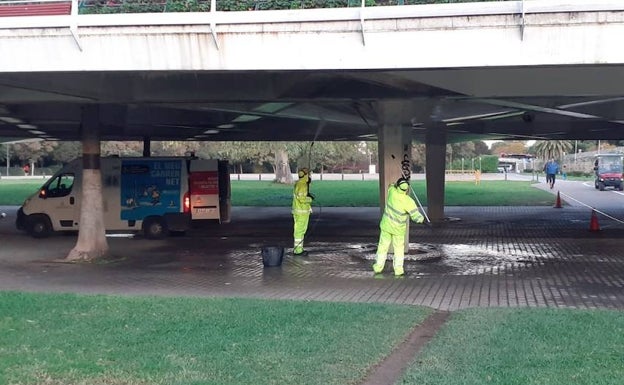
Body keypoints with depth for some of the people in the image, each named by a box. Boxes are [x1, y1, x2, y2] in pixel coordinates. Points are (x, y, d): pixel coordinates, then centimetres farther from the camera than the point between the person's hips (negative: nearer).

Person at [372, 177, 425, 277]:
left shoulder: (392, 192, -19)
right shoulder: (408, 201, -27)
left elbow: (391, 186, 8)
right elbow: (416, 216, -21)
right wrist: (422, 219, -4)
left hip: (386, 225, 3)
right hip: (398, 229, -3)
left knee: (383, 246, 16)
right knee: (399, 249, 15)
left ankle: (378, 267, 25)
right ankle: (398, 269, 15)